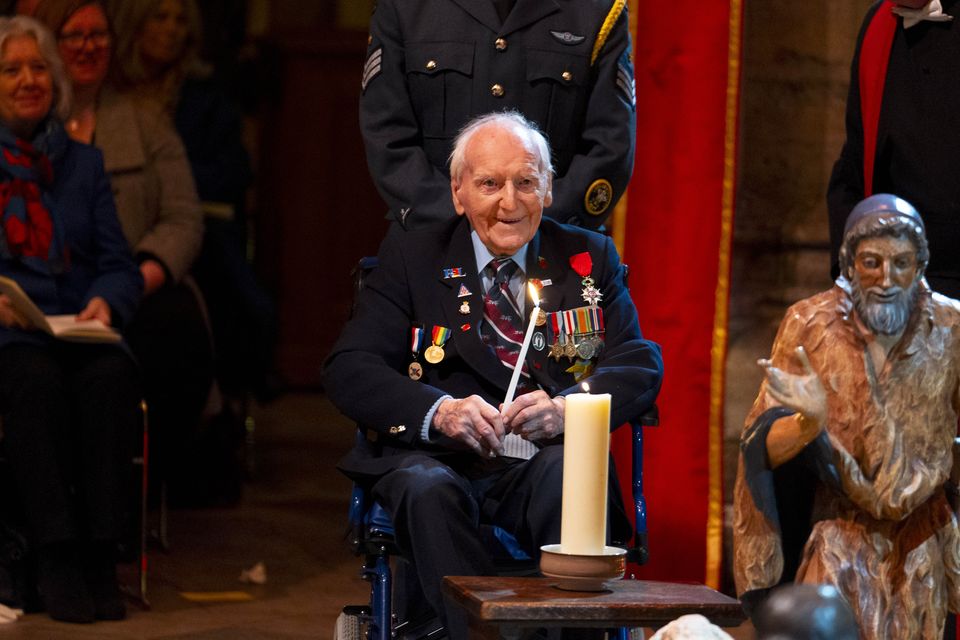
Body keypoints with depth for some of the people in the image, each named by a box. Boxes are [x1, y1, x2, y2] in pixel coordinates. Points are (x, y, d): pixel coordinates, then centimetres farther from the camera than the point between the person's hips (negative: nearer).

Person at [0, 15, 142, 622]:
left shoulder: (83, 163, 20)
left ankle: (101, 558, -33)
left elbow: (121, 265, 13)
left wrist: (106, 301, -10)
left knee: (110, 375, -33)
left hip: (80, 330, 3)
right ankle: (56, 558, -35)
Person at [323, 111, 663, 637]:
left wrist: (565, 408, -17)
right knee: (427, 491, -35)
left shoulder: (589, 259, 17)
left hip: (544, 460, 0)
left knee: (568, 477, -34)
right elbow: (348, 370, 2)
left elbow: (642, 363, 5)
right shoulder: (411, 257, 13)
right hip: (437, 459, 0)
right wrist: (439, 411, -18)